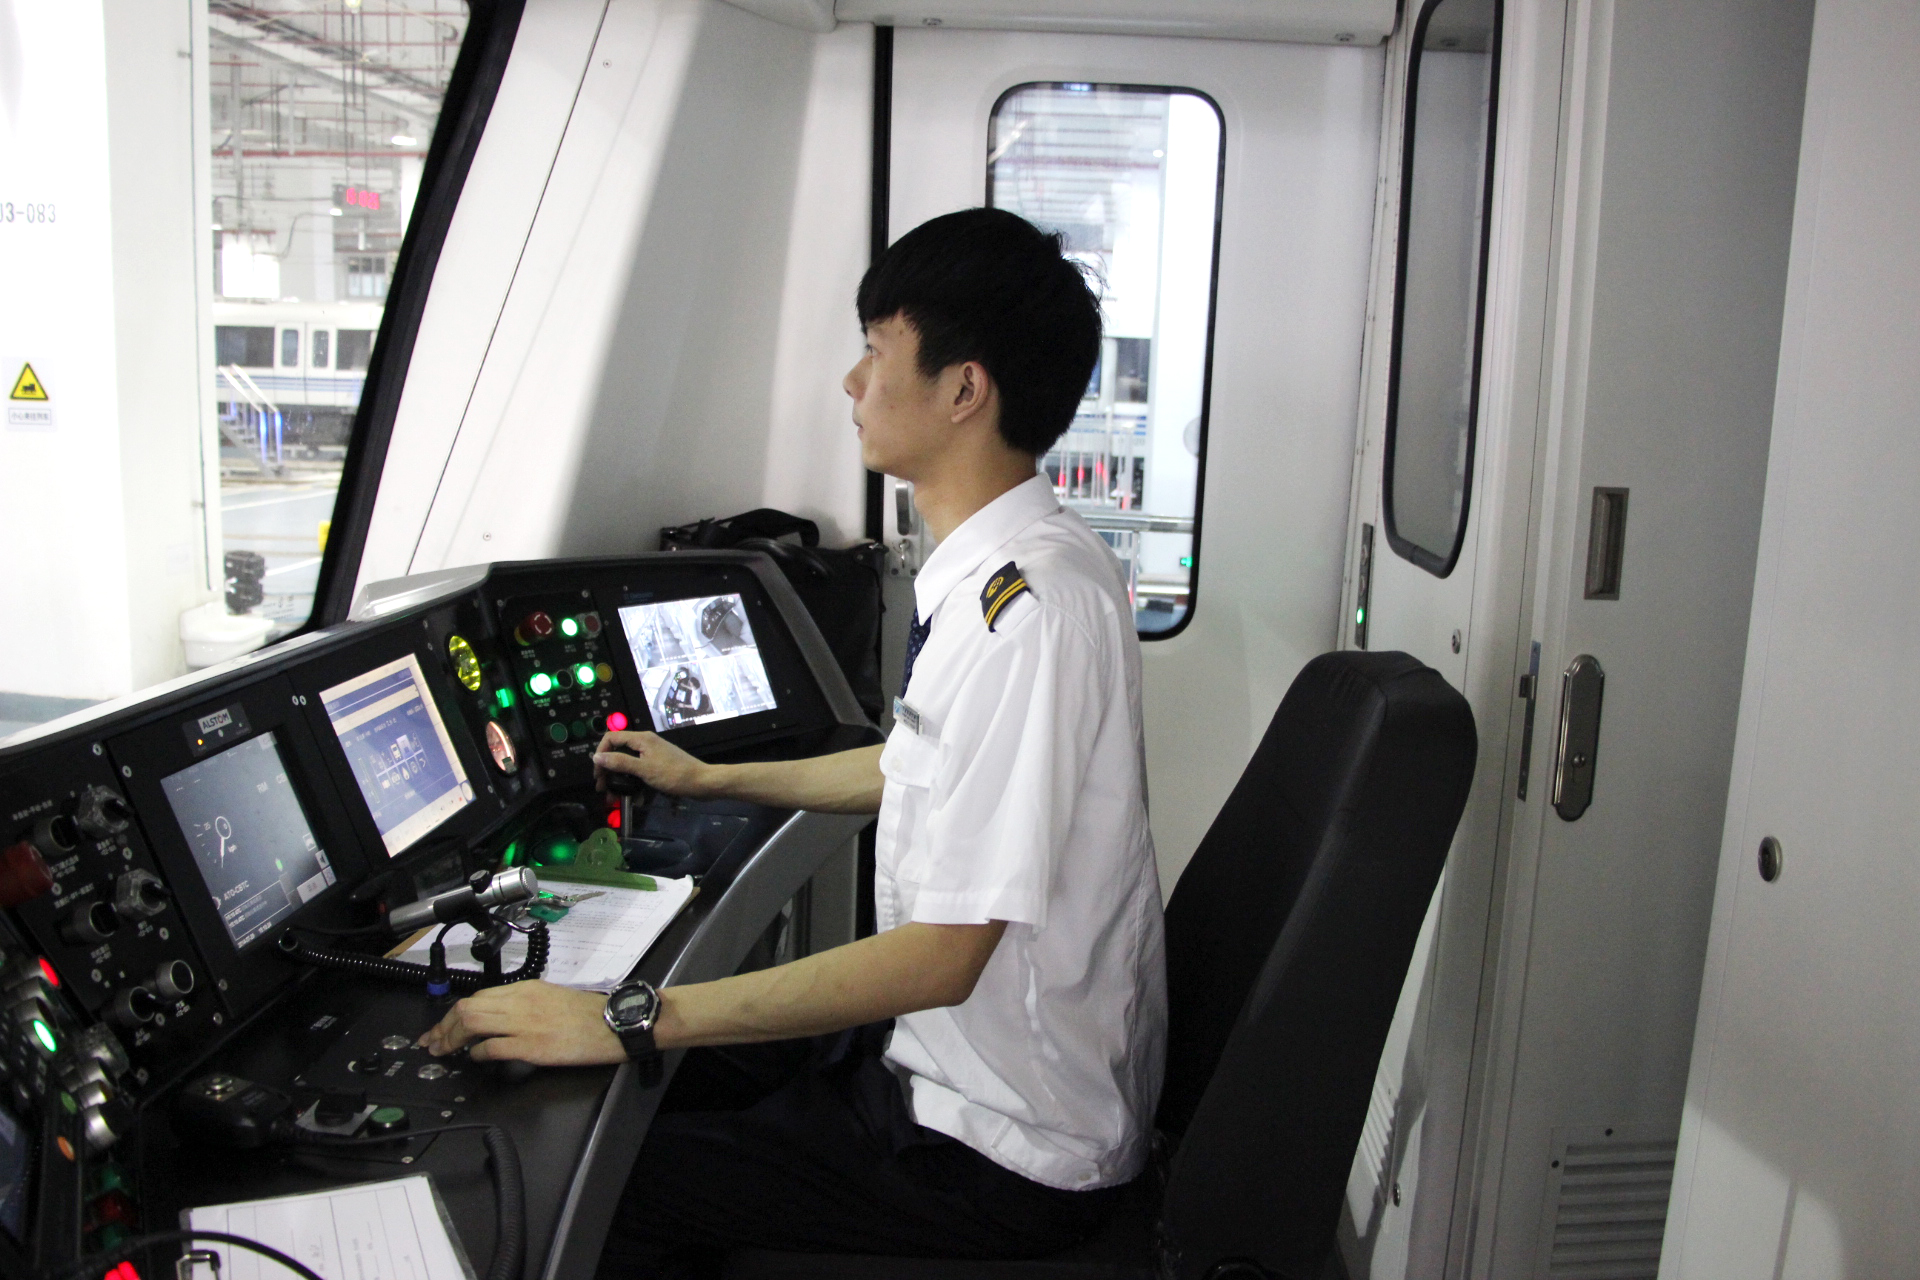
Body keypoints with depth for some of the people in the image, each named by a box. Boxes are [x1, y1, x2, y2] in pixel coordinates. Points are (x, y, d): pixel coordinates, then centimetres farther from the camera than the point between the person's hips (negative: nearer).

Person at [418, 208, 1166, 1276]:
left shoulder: (1029, 607, -29)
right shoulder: (997, 568, 4)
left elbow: (940, 956, -29)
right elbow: (925, 771, 20)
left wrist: (625, 1019, -25)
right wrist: (711, 779, 28)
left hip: (1006, 1147, -9)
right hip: (964, 1043, 9)